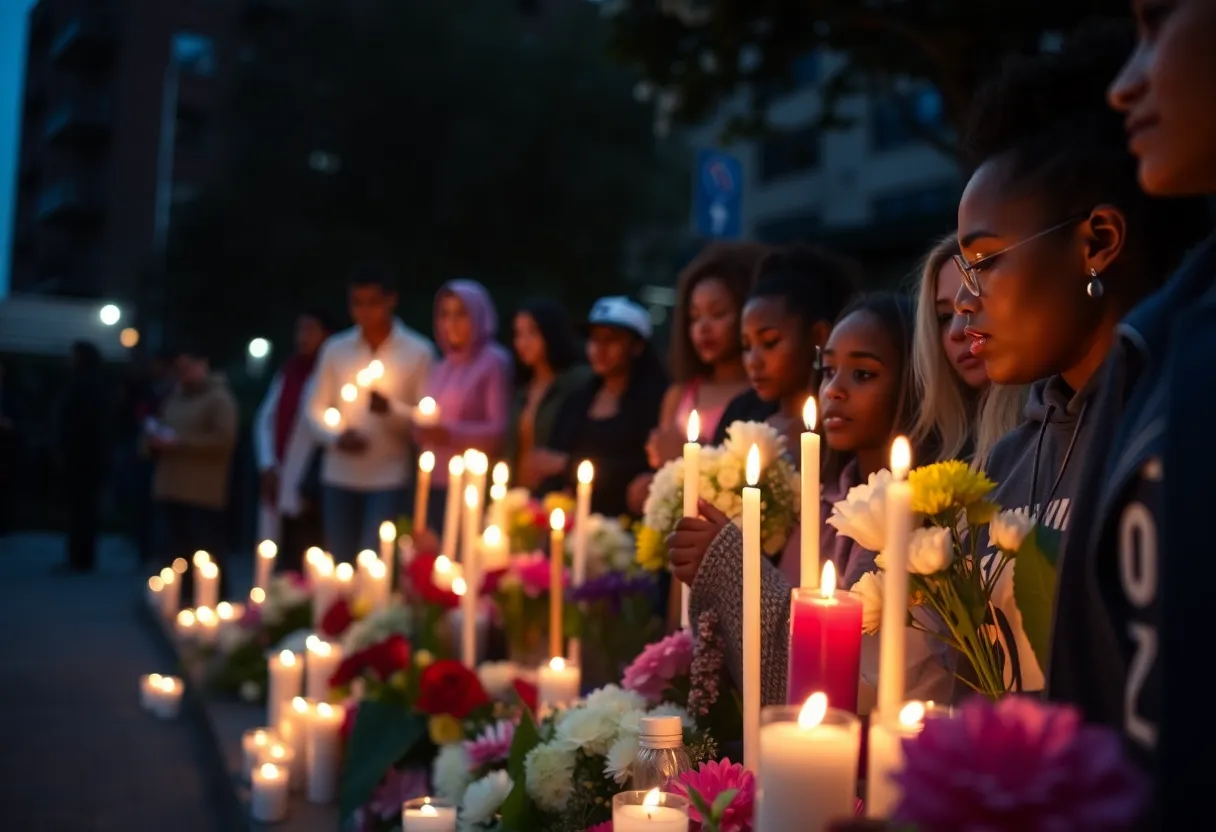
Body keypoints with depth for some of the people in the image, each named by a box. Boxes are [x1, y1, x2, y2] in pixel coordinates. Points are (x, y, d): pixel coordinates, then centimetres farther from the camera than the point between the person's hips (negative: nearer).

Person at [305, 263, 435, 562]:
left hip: (389, 478, -3)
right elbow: (315, 407, 7)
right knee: (338, 564, 10)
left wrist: (391, 409, -24)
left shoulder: (419, 351, -5)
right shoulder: (334, 349, 5)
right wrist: (335, 435, -13)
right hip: (339, 476, 3)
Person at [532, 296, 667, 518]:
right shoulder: (578, 399, 18)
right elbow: (551, 459, 15)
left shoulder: (654, 397, -2)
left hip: (624, 522, -4)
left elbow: (645, 468, -12)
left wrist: (568, 465, -4)